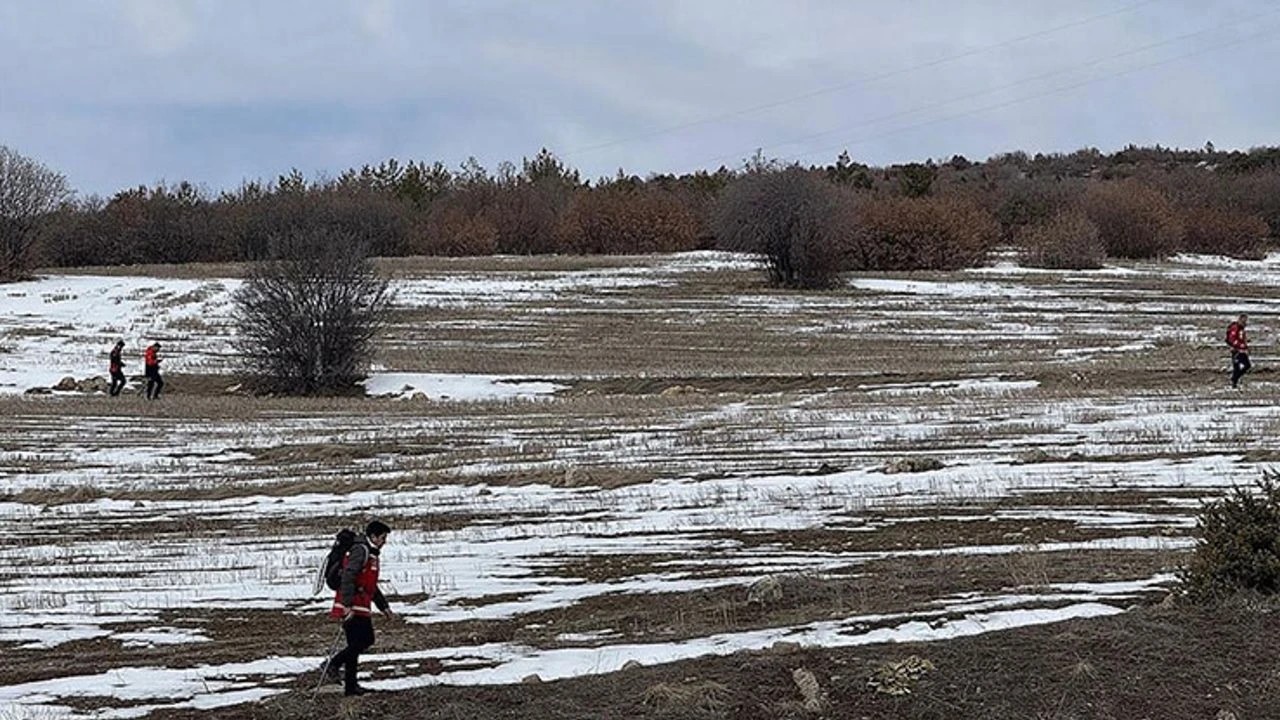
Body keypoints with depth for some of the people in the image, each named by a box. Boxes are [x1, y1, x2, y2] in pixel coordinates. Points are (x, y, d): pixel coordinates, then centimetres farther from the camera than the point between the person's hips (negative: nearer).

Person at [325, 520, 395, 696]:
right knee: (356, 644, -9)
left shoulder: (371, 553, 22)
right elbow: (348, 577, -22)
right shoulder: (361, 550, -11)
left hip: (362, 608, 10)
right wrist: (347, 605, -29)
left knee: (367, 640, 11)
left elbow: (371, 586, 33)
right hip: (352, 608, -10)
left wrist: (384, 607, 31)